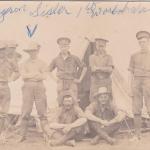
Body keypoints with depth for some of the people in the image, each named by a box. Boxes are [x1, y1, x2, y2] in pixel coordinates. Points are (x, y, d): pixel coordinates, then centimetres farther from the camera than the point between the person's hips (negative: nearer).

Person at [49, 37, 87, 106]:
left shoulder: (74, 58, 4)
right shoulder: (56, 60, 8)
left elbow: (84, 68, 11)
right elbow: (49, 70, 20)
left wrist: (80, 79, 4)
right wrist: (55, 78, 8)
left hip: (72, 83, -1)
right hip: (61, 84, 2)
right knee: (61, 104, 0)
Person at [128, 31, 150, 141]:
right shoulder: (134, 56, 13)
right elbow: (132, 74, 11)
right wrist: (132, 89, 3)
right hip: (137, 83, 3)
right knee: (136, 110, 1)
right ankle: (138, 134, 7)